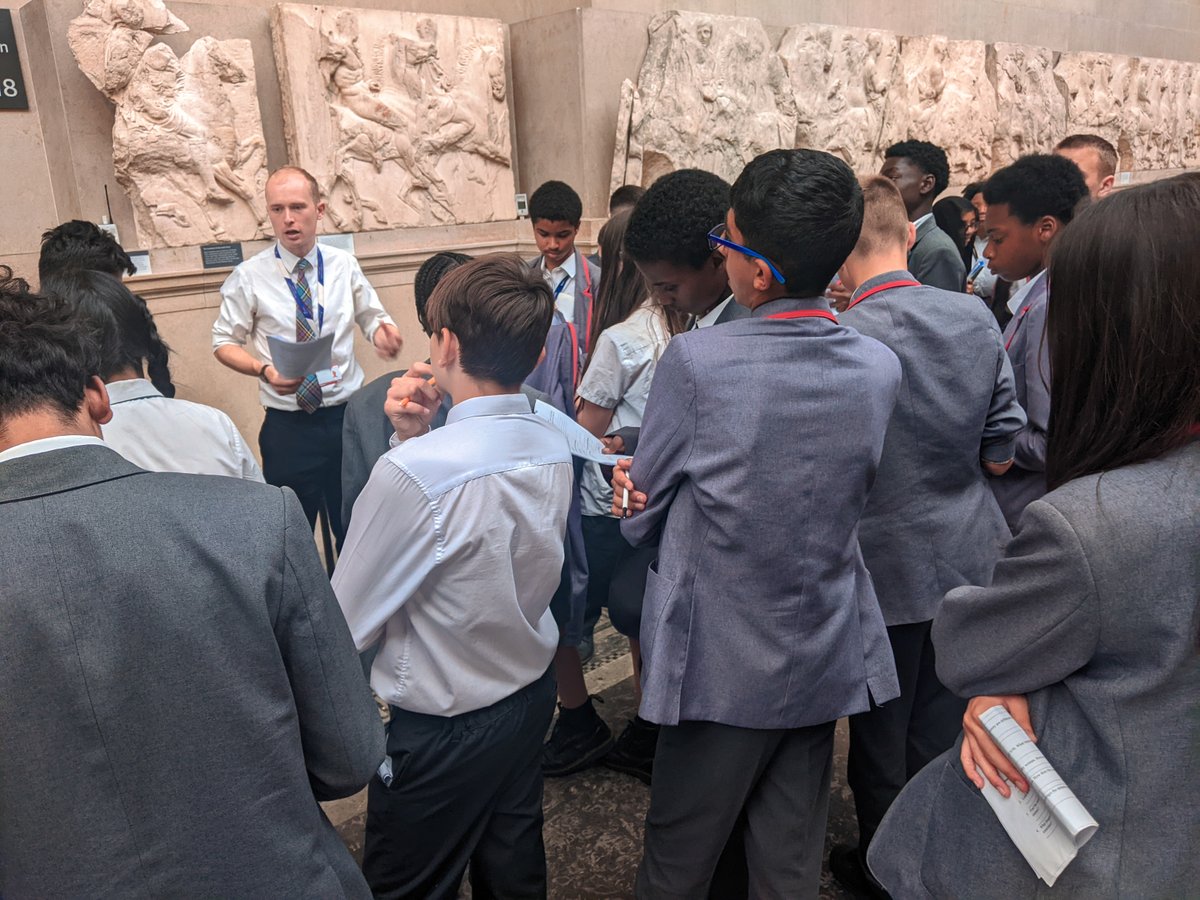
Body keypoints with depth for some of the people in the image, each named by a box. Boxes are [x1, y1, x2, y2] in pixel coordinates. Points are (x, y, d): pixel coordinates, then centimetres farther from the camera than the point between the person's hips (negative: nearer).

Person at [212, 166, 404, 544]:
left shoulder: (344, 265, 3)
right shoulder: (249, 277, -4)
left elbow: (371, 315, 11)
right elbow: (224, 342, 2)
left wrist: (382, 330, -14)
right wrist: (264, 370, -18)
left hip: (348, 415, 2)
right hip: (288, 425, -2)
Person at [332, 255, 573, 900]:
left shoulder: (416, 472, -31)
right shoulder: (554, 448, -7)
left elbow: (348, 623, -19)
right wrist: (414, 441, -7)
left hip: (443, 730, -6)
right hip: (533, 696, 7)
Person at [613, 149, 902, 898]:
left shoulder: (697, 359, -22)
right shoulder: (881, 368, -7)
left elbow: (642, 518, -10)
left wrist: (636, 494, 13)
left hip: (721, 666, -4)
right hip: (825, 661, 5)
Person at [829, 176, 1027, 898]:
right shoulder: (977, 316, -6)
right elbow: (1001, 452, 0)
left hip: (885, 562, -5)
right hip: (969, 556, 5)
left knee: (880, 733, 16)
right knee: (944, 727, 22)